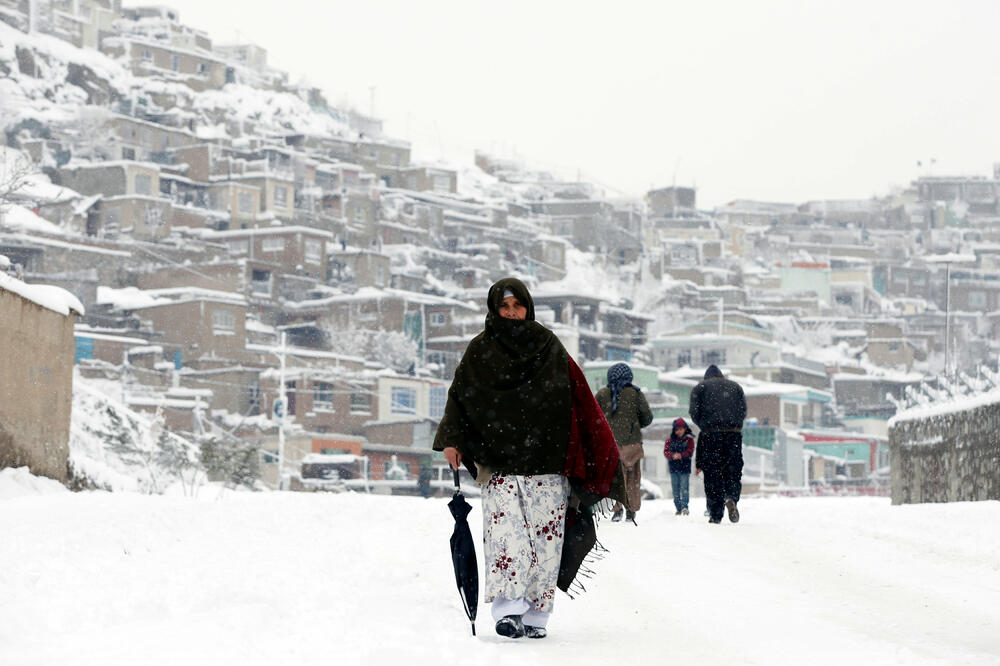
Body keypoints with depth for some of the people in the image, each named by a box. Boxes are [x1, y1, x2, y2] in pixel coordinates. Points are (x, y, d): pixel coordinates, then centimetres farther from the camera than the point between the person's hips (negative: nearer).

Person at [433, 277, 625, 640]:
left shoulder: (549, 347, 10)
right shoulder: (481, 349, 9)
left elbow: (578, 399, 9)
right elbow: (460, 395, 7)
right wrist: (452, 440, -6)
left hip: (546, 461, 1)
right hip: (499, 461, -1)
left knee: (545, 535, -4)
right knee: (505, 528, -16)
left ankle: (535, 616, 2)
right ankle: (507, 609, -21)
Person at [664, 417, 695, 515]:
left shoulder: (689, 439, 2)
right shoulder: (670, 440, 7)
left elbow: (690, 451, -8)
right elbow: (666, 451, -1)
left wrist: (681, 455, -25)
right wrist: (673, 455, -22)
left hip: (685, 467, -3)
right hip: (673, 467, 3)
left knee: (684, 488, -9)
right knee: (675, 489, 6)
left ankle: (684, 506, -8)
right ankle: (678, 508, 12)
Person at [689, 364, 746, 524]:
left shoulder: (700, 387, 14)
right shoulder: (735, 386, 20)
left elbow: (694, 411, 3)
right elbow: (743, 410, 10)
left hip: (710, 434, -1)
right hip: (734, 433, 1)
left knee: (712, 474, 2)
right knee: (733, 470, 8)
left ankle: (715, 515, -1)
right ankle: (731, 498, -22)